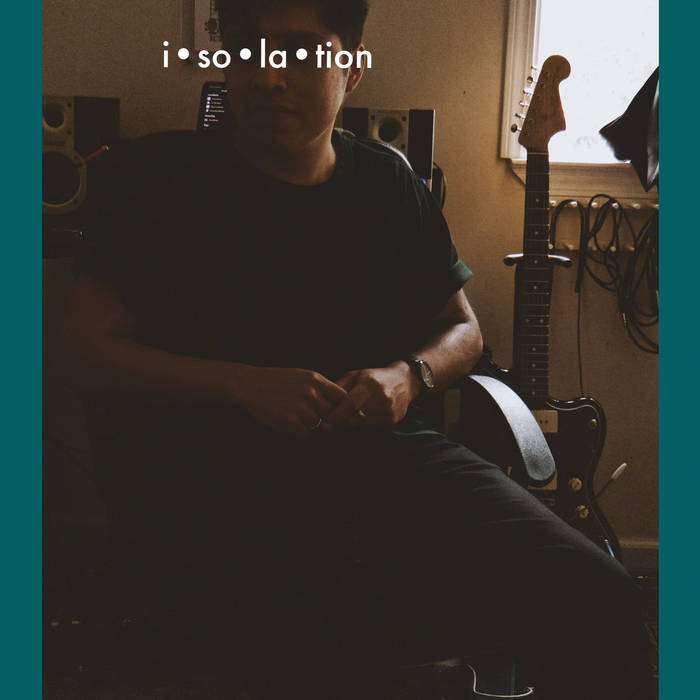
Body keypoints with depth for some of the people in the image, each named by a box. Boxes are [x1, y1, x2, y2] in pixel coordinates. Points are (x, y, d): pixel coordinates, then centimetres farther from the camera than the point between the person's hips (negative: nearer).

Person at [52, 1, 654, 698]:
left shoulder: (391, 188, 18)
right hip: (222, 469, -3)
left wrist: (407, 376, 2)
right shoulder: (167, 179, 9)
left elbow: (462, 328, 27)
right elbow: (82, 347, 4)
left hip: (384, 448, 4)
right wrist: (242, 383, -10)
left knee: (593, 591, -21)